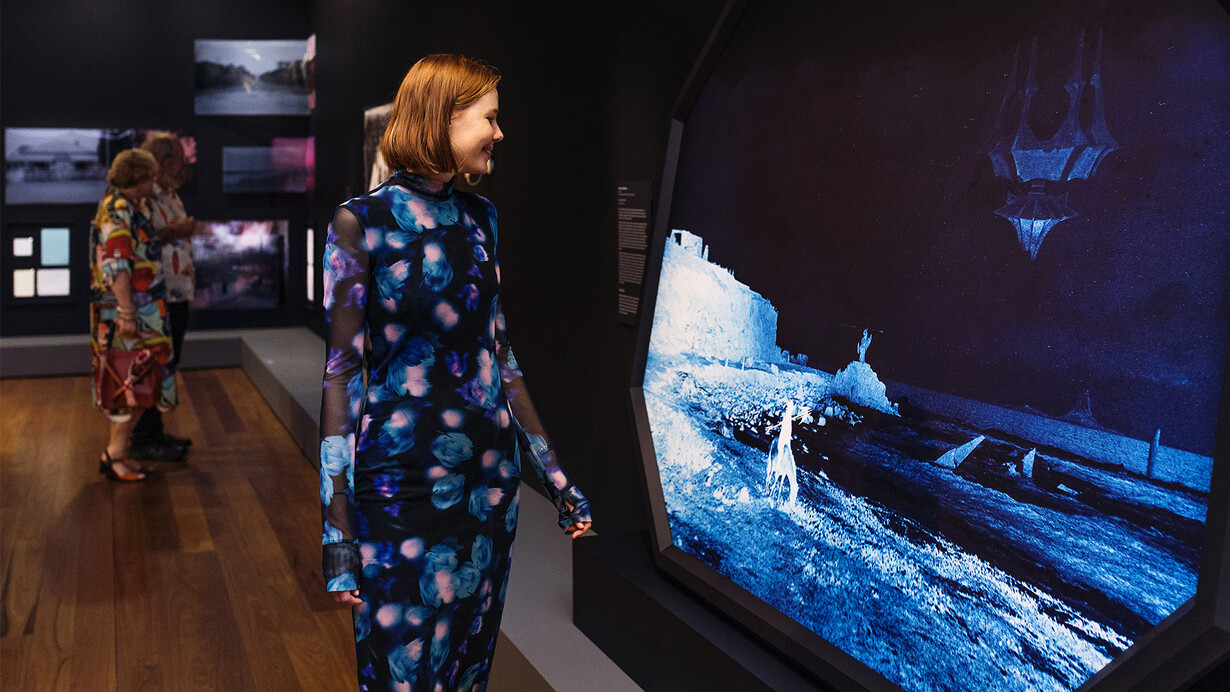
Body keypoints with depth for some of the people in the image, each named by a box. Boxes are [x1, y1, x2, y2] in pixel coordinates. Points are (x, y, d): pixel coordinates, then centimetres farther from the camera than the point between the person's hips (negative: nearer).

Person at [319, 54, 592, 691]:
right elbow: (342, 370, -10)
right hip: (401, 487, -5)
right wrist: (336, 527, -13)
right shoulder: (362, 221, -9)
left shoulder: (480, 218, 7)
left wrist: (552, 471, 13)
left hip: (490, 475, 5)